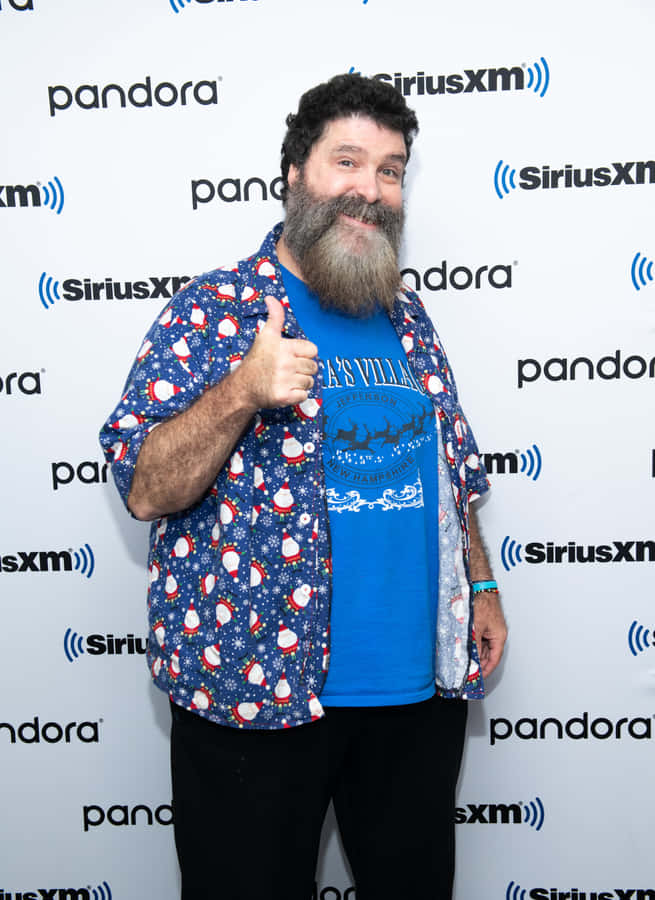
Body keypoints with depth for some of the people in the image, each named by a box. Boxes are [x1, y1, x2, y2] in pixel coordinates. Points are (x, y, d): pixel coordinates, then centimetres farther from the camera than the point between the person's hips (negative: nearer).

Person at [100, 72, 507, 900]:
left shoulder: (406, 315, 10)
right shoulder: (213, 310, -8)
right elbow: (144, 491, -13)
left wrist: (481, 586, 12)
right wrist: (241, 390, -27)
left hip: (421, 684, 5)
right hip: (254, 686, -5)